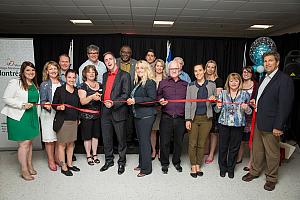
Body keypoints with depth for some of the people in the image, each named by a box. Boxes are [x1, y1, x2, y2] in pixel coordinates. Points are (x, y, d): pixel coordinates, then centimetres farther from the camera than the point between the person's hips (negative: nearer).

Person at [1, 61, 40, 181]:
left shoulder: (35, 85, 12)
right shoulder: (15, 83, -10)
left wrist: (36, 116, 18)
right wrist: (22, 105, -20)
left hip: (32, 116, 7)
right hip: (19, 117, -7)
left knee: (29, 142, 14)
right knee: (24, 143, -4)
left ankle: (29, 166, 28)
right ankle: (24, 171, 9)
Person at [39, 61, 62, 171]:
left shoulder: (62, 83, 10)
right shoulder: (44, 85, -1)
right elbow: (43, 101, -6)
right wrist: (46, 105, -26)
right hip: (48, 114, -3)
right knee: (50, 138, 3)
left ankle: (57, 158, 24)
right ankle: (51, 160, 17)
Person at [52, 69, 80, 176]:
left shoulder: (77, 91, 9)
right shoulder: (59, 90, -6)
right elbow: (54, 105, -6)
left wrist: (78, 118, 14)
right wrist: (60, 107, -26)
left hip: (74, 121, 5)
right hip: (62, 121, -5)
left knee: (71, 143, 13)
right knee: (62, 144, 2)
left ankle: (69, 164, 26)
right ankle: (63, 167, 13)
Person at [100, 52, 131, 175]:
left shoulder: (124, 75, -5)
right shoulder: (105, 75, 15)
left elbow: (126, 94, -13)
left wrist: (113, 103, -21)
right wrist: (104, 102, 4)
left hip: (118, 112, -6)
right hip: (105, 112, 6)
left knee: (121, 139, 6)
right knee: (106, 139, 14)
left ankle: (121, 162, 23)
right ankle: (109, 161, 31)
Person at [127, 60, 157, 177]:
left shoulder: (150, 82, -10)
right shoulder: (137, 83, 16)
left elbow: (152, 99, -19)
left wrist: (135, 100, -20)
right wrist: (131, 101, 4)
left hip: (146, 116, -9)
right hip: (138, 115, 9)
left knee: (145, 141, -4)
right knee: (140, 140, 15)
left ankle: (146, 168, 7)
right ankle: (141, 164, 28)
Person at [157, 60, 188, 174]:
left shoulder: (185, 84, 12)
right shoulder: (162, 83, 8)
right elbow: (158, 96, 13)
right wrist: (160, 101, -9)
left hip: (180, 118, 1)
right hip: (166, 117, -1)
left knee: (179, 142, 11)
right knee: (164, 142, 3)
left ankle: (176, 162, 31)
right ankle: (164, 163, 21)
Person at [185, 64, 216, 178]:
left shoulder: (211, 85, 6)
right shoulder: (190, 86, 3)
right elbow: (188, 103, 1)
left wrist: (213, 99, -9)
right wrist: (187, 119, -6)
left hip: (206, 118, 1)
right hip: (194, 118, 0)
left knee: (201, 144, 7)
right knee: (192, 144, 2)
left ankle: (198, 166, 21)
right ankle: (193, 167, 15)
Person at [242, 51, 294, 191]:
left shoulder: (284, 79, -13)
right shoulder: (264, 78, 13)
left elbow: (285, 105, -17)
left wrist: (278, 126, -18)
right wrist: (255, 101, 5)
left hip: (271, 125, -7)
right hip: (258, 122, 8)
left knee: (272, 153, 8)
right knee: (257, 150, 19)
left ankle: (271, 178, 26)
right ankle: (255, 171, 36)